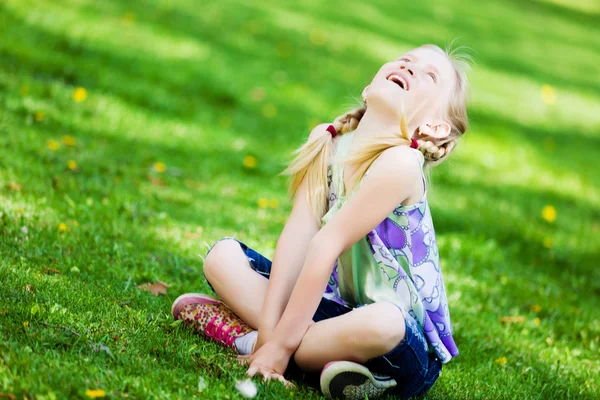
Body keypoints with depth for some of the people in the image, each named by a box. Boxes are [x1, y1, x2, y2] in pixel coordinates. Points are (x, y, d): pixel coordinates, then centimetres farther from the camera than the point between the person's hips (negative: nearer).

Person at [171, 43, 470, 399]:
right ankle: (328, 353, -18)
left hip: (405, 343, -7)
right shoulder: (327, 143, 0)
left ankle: (243, 334, -20)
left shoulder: (400, 162, -21)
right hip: (333, 303, 7)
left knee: (381, 324, -41)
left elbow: (327, 245, -24)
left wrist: (281, 342, -25)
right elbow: (298, 237, -10)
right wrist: (270, 326, -20)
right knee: (223, 255, 0)